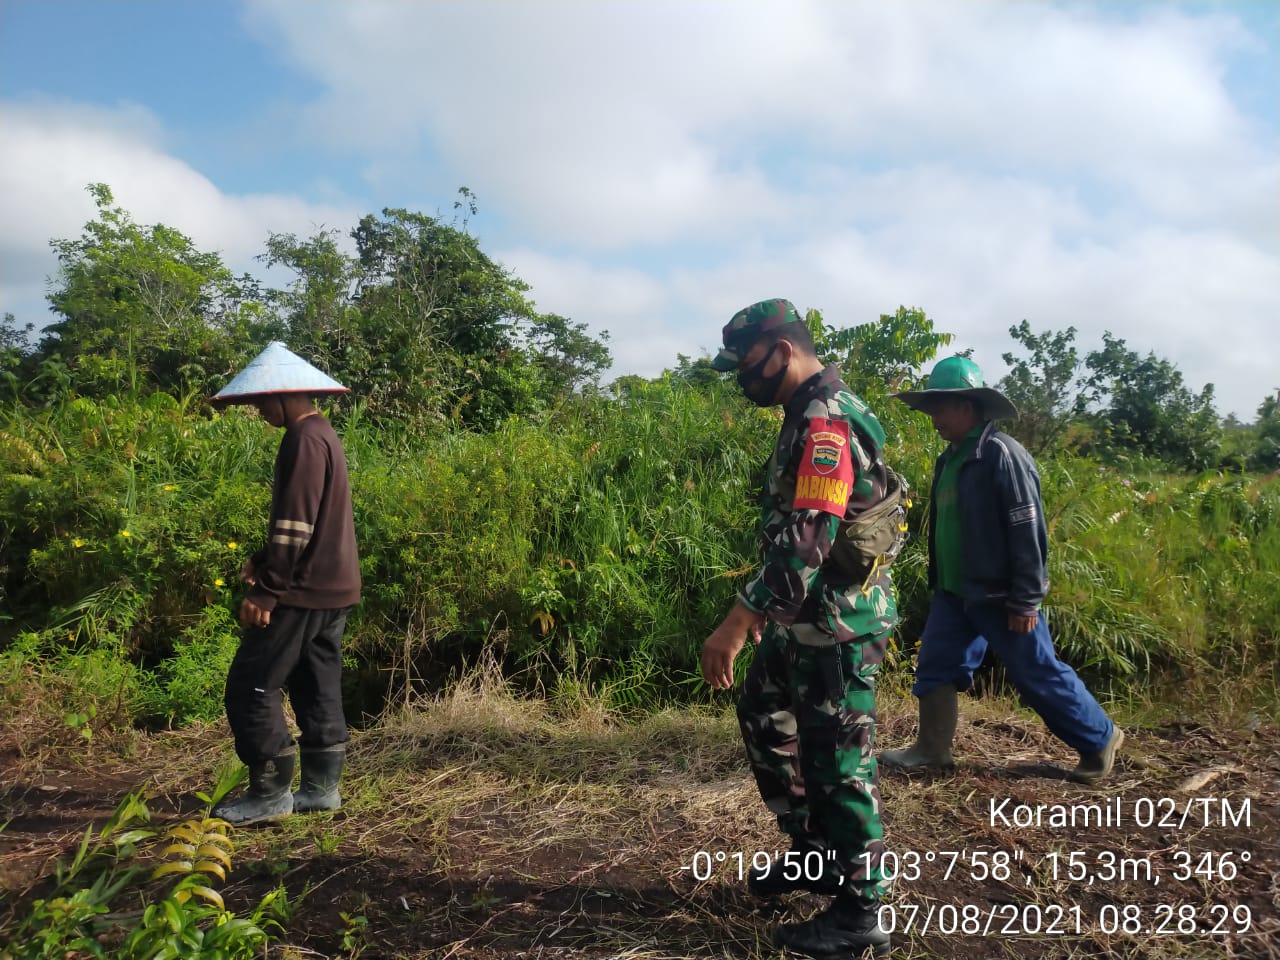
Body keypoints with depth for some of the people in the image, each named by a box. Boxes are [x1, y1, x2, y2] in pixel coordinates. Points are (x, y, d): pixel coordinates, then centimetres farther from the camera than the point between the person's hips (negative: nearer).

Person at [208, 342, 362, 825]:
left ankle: (270, 793, 5)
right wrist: (264, 562, 15)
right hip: (331, 587, 10)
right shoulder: (321, 433, 15)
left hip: (305, 590, -10)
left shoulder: (304, 438, -17)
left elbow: (295, 523, -22)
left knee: (250, 687, -2)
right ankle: (321, 786, 21)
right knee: (317, 688, 14)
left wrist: (266, 590, -19)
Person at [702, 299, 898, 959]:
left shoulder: (825, 420, -20)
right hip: (807, 616, 11)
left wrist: (737, 622, -31)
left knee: (837, 763, 0)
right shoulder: (809, 415, 12)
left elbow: (807, 539, -30)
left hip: (837, 622, -11)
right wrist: (770, 609, 22)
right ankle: (813, 852, 35)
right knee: (764, 719, 21)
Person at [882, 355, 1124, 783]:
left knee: (1038, 676, 4)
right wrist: (939, 583, 21)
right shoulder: (951, 458, 9)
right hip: (953, 592, 8)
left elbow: (1028, 533, -20)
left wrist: (1026, 601, -19)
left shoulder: (1001, 454, -18)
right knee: (935, 667, 8)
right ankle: (932, 748, 21)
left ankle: (1099, 739, 23)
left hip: (999, 596, -8)